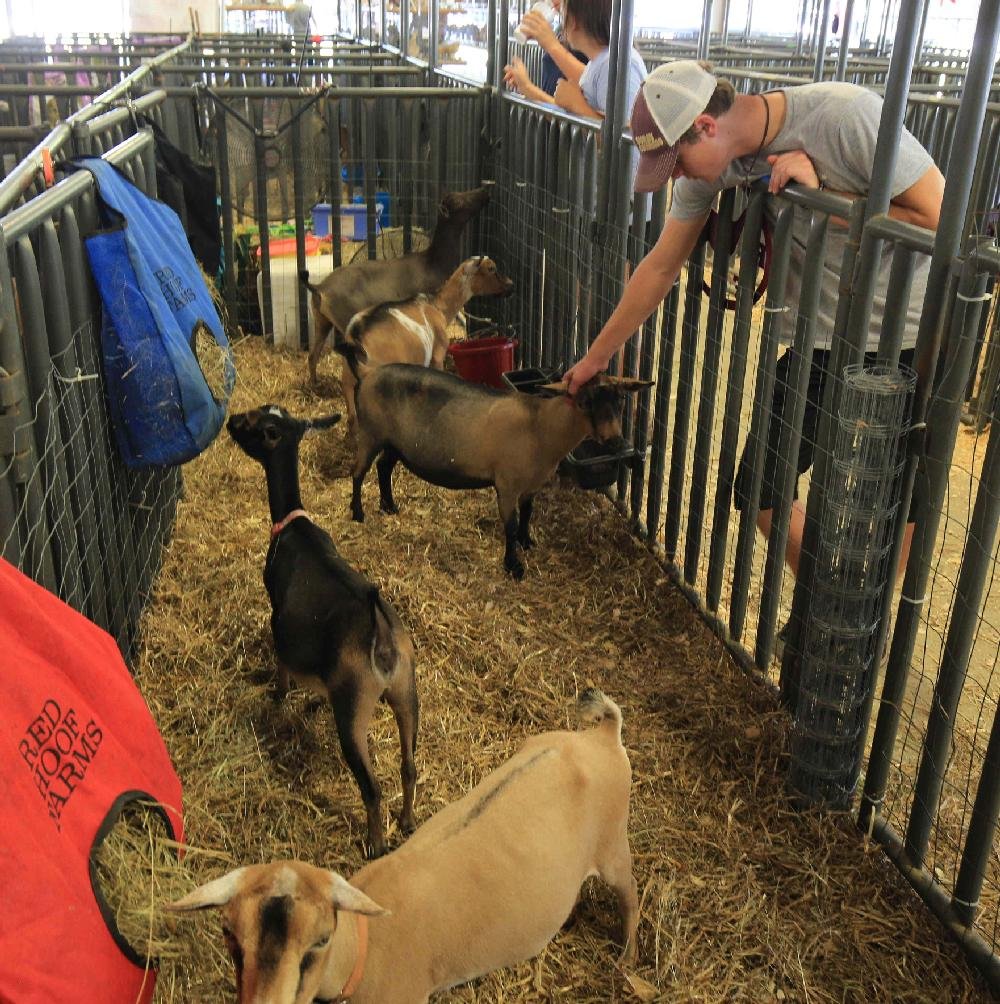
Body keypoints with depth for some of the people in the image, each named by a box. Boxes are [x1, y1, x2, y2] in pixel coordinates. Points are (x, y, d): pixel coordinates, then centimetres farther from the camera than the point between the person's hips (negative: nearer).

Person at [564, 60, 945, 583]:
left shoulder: (847, 115, -24)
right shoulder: (708, 165, -6)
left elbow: (940, 220, -22)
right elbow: (660, 268, 4)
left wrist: (821, 195, -25)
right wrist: (596, 357, 9)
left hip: (910, 343, -5)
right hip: (821, 343, 5)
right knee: (759, 488, 4)